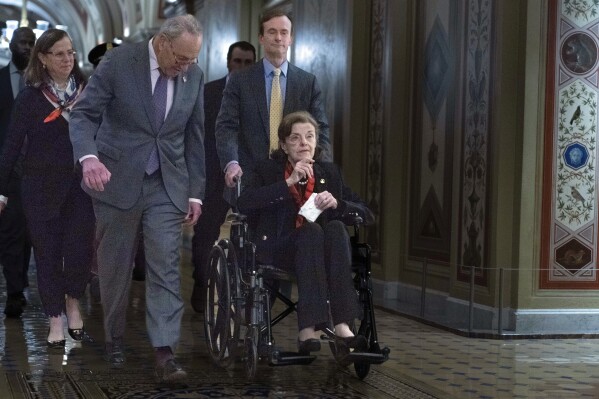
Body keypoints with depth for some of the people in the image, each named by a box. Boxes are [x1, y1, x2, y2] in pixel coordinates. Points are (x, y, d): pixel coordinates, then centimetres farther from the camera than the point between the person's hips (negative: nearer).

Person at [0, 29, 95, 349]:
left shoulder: (86, 91, 3)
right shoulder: (30, 97, 0)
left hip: (79, 184, 0)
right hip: (41, 187, 0)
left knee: (80, 249, -7)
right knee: (47, 254, 4)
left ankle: (73, 304, 20)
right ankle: (56, 322, 14)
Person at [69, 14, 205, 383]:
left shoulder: (194, 76, 1)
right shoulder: (119, 62, -11)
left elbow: (195, 136, 9)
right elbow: (84, 114, -12)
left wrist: (195, 192, 8)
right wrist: (88, 156, -31)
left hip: (167, 187, 2)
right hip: (117, 181, -2)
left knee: (166, 268, -6)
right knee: (115, 268, 8)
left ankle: (165, 352, -8)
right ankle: (114, 339, 27)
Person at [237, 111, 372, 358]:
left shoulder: (329, 172, 18)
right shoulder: (267, 170, 10)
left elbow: (366, 214, 9)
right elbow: (244, 203, -11)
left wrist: (336, 204, -11)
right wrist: (289, 183, -16)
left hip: (323, 251, 3)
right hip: (278, 251, -2)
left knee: (336, 227, -29)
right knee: (311, 229, -32)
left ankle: (343, 325, -41)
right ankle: (307, 328, -43)